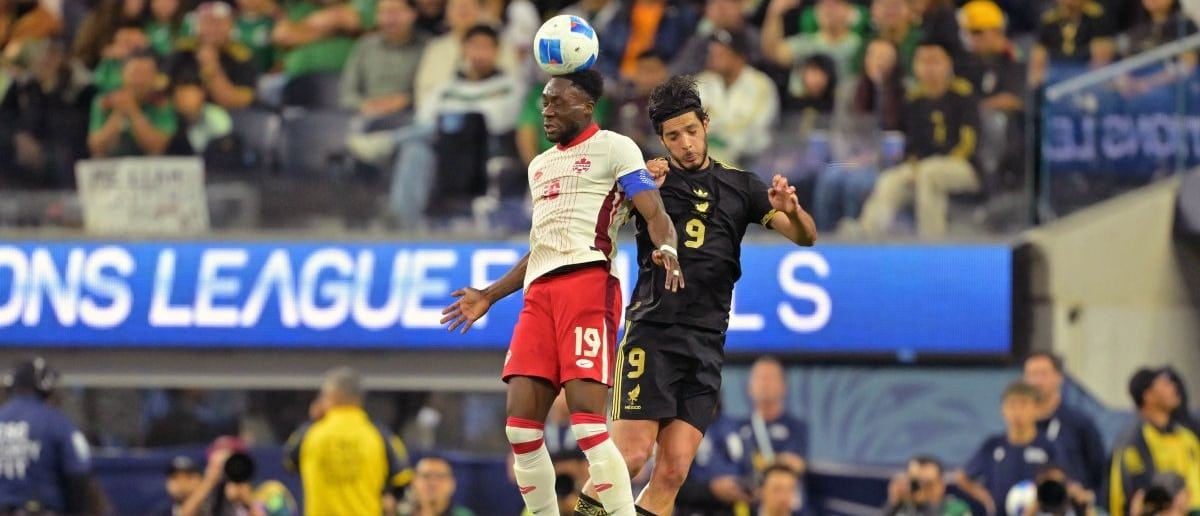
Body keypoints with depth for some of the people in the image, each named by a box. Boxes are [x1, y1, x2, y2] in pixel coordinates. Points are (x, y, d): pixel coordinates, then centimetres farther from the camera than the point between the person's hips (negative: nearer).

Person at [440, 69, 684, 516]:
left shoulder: (613, 148, 4)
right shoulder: (540, 166, 27)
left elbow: (654, 214, -8)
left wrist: (666, 249, -30)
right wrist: (488, 297, 34)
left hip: (588, 282, -8)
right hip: (540, 293, 8)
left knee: (587, 422, -18)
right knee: (520, 426, -2)